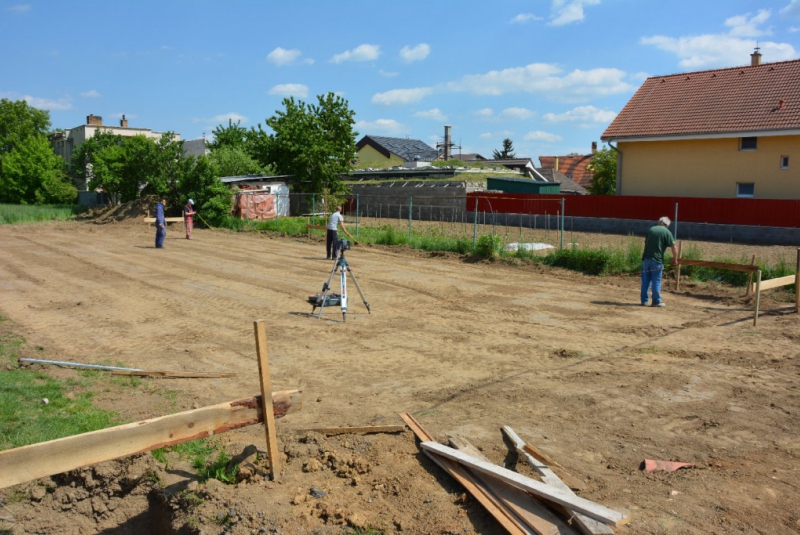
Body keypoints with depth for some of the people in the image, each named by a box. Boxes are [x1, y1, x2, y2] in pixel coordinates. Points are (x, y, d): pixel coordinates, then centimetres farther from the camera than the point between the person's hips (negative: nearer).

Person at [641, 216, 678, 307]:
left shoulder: (651, 230, 12)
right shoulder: (666, 232, -3)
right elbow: (673, 247, -7)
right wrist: (675, 259, 5)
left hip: (646, 258, 4)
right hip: (657, 260, -4)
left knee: (645, 280, 9)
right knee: (656, 281, 3)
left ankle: (644, 300, 12)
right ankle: (656, 301, 7)